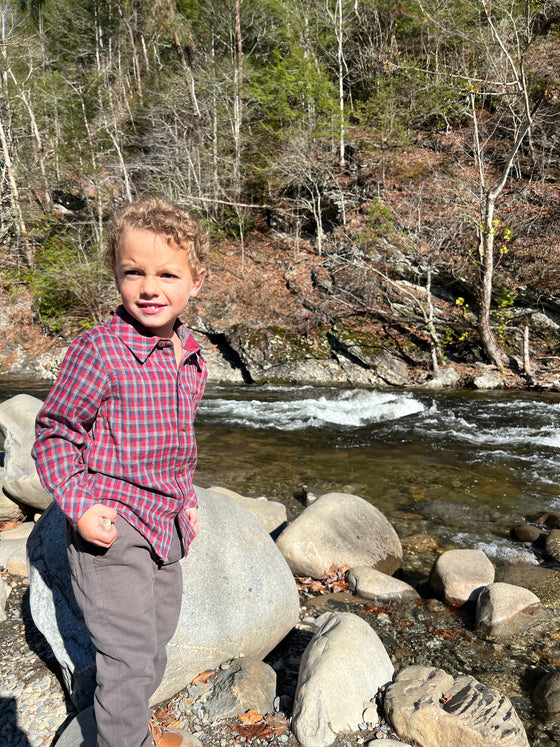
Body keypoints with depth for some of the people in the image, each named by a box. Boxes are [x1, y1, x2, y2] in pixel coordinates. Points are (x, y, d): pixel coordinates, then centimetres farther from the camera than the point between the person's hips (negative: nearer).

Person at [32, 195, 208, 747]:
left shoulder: (190, 356, 2)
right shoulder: (97, 351, -20)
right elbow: (54, 433, -12)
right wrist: (80, 505, -19)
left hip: (167, 525, 8)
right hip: (111, 530, -7)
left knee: (156, 639, 24)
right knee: (128, 654, 2)